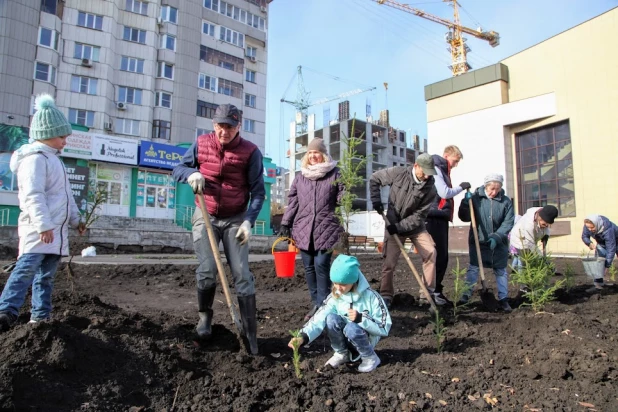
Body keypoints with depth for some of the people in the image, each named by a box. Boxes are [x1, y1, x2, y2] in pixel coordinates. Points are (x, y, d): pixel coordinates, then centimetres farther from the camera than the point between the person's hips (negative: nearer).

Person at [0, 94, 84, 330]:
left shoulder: (53, 159, 21)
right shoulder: (35, 158, -10)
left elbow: (65, 194, 26)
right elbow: (33, 195, -21)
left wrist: (75, 220, 27)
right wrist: (43, 225, -27)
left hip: (56, 229, 9)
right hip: (38, 229, -9)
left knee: (47, 274, 9)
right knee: (28, 267, -16)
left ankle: (41, 315, 14)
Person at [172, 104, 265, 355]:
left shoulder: (250, 151, -9)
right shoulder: (201, 144, -2)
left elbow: (258, 191, -7)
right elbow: (177, 170, 4)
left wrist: (248, 221, -18)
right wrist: (191, 174, -19)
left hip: (235, 219, -1)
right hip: (205, 217, 1)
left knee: (242, 275, -4)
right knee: (207, 271, -8)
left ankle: (250, 333, 3)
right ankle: (204, 316, 20)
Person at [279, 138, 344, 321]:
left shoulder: (334, 174, 3)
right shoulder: (300, 176, 13)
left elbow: (343, 200, 2)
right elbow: (292, 201, 14)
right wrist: (285, 224, 10)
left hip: (326, 229, -4)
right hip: (303, 229, 4)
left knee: (321, 266, -8)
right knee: (309, 267, 7)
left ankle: (323, 305, 3)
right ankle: (316, 304, 18)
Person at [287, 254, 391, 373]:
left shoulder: (371, 297, -19)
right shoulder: (335, 297, -10)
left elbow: (384, 328, -17)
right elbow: (319, 318, -21)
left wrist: (361, 319, -30)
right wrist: (303, 337, -38)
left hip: (366, 339, -3)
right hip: (345, 339, 3)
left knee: (351, 328, -35)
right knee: (331, 318, -26)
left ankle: (370, 358, -6)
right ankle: (342, 354, -1)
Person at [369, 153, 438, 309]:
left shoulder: (430, 188, -15)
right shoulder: (398, 173, -16)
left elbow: (419, 216, -15)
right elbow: (374, 179, -3)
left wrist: (399, 226, -23)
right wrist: (376, 200, -13)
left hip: (415, 225, 2)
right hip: (393, 224, -1)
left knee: (430, 252, -12)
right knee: (389, 261, -3)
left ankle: (429, 291, 4)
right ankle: (386, 296, 10)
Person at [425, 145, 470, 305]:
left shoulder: (442, 171, 22)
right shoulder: (436, 169, -8)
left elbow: (445, 193, 16)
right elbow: (444, 193, -16)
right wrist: (461, 187, -3)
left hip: (441, 218, 10)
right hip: (434, 218, -10)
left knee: (442, 256, 10)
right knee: (439, 255, -9)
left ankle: (435, 291, 16)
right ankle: (434, 292, -3)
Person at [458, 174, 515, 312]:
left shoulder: (506, 201, -4)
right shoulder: (475, 197, -6)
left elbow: (508, 223, -6)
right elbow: (464, 218, -3)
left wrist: (496, 237, -18)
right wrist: (466, 202, -19)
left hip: (498, 243, 1)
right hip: (478, 241, -1)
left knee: (501, 270, 9)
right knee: (473, 268, 0)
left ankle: (503, 299, 19)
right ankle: (466, 295, 7)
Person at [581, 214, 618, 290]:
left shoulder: (607, 230, -43)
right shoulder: (587, 226, -29)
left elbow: (611, 249, -39)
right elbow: (584, 236, -10)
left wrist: (607, 266, -38)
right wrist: (589, 243, -34)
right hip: (602, 243, 4)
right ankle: (598, 284, -6)